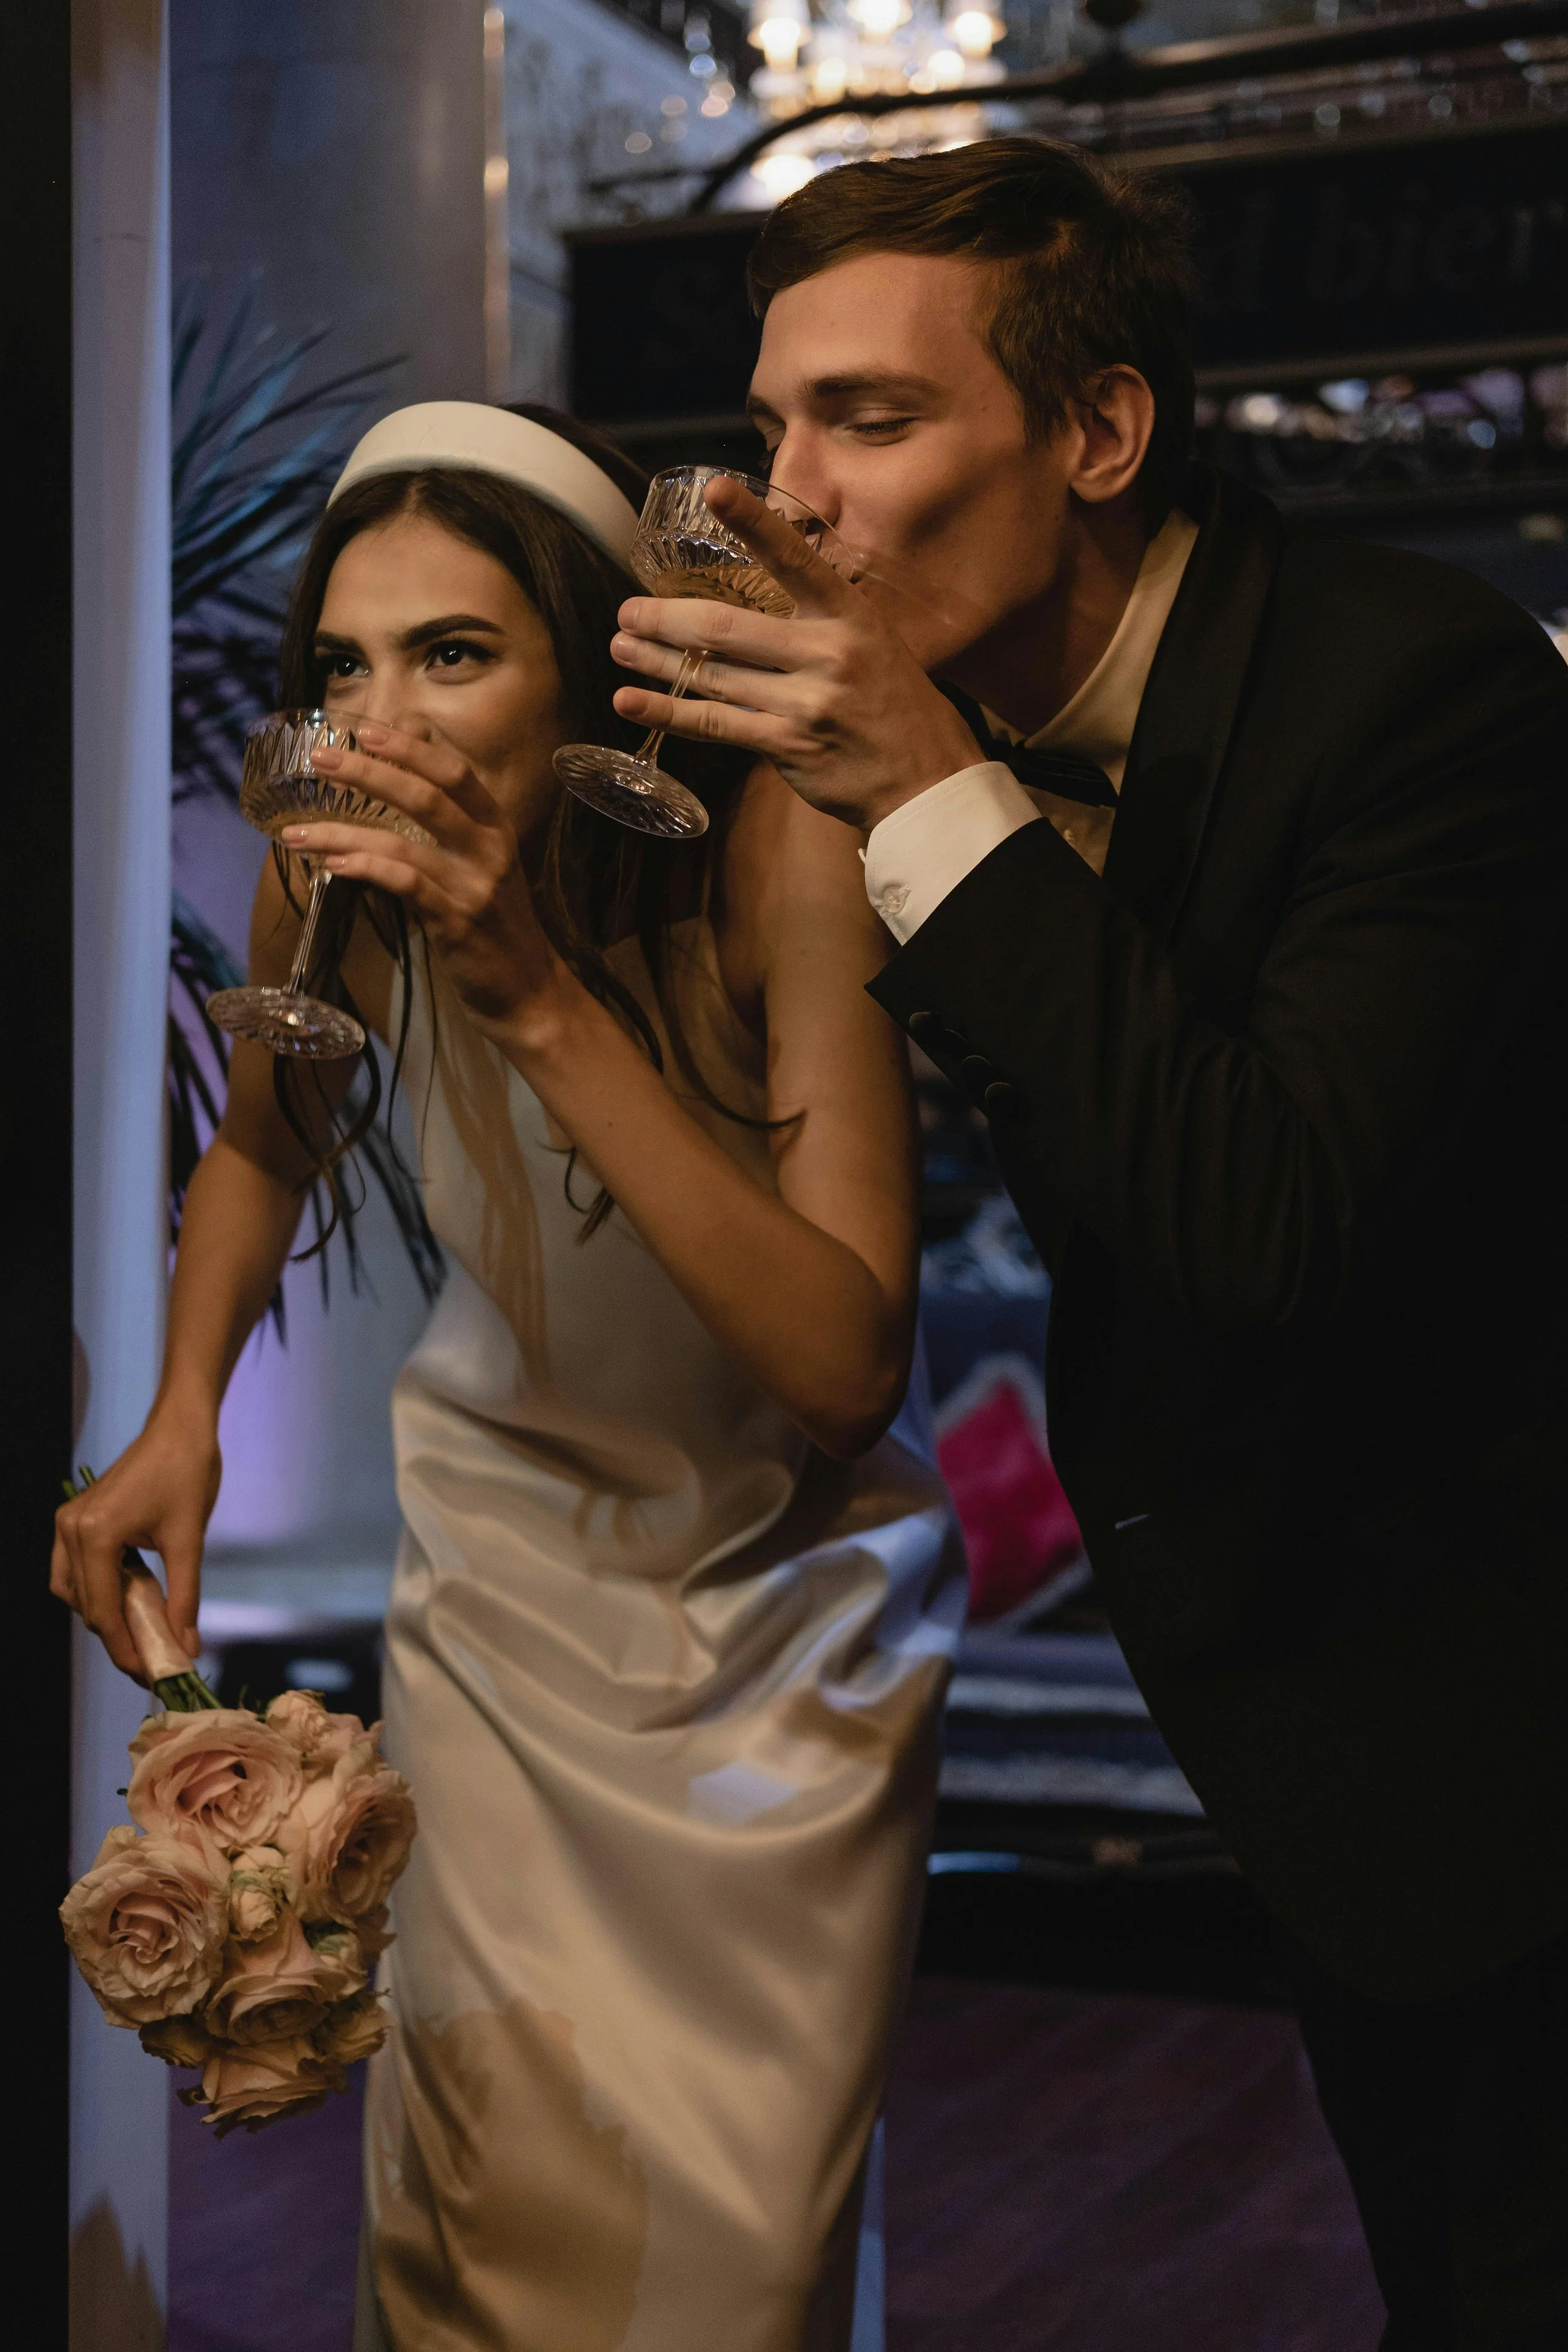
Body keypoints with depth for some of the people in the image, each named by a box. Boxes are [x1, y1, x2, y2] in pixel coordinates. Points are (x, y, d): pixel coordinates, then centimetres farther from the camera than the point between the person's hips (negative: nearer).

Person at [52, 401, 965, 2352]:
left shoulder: (778, 846, -26)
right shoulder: (343, 881, -15)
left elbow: (847, 1366, -34)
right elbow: (262, 1143, 9)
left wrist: (547, 1004, -39)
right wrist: (181, 1415, -8)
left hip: (790, 1582, -2)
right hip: (502, 1557, 2)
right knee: (492, 2187, 3)